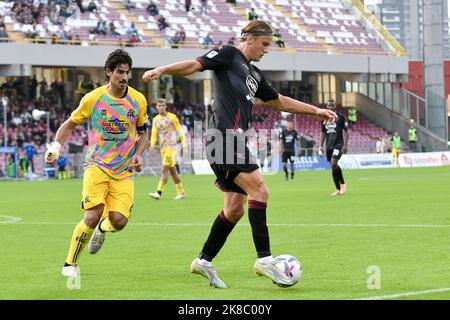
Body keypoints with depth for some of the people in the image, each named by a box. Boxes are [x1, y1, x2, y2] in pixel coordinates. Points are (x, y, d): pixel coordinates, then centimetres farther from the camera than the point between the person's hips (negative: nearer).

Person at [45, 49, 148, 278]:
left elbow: (143, 132, 17)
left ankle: (103, 228, 26)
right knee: (92, 217, -19)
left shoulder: (138, 100, 3)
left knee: (119, 221, -14)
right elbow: (70, 124, 9)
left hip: (124, 171, 2)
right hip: (96, 165, -2)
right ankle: (70, 264, 1)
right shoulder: (93, 98, -3)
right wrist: (56, 145, -6)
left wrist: (138, 155, -1)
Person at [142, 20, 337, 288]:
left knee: (235, 210, 8)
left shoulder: (254, 74, 26)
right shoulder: (228, 55, 1)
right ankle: (264, 259, -18)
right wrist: (161, 71, -26)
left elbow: (278, 101, 36)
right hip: (225, 136, -10)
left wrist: (316, 111, 36)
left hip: (234, 141, 10)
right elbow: (196, 65, -10)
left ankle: (204, 261, 17)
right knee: (259, 191, -17)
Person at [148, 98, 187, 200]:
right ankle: (181, 192, 17)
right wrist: (152, 144, -6)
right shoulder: (155, 119, 13)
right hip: (162, 148, 6)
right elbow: (154, 134, 12)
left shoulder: (172, 117, -3)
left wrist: (184, 144, -7)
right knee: (172, 171, 10)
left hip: (171, 147, -6)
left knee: (164, 170, -14)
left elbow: (180, 131, -1)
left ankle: (159, 193, -21)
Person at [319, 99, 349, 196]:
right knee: (333, 166, 4)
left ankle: (342, 184, -6)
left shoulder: (340, 117, -1)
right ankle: (339, 189, 11)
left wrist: (345, 145, -9)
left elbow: (346, 131, 0)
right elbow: (323, 133, 19)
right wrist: (321, 146, 11)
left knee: (333, 164, -21)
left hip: (338, 144, -5)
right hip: (329, 145, 5)